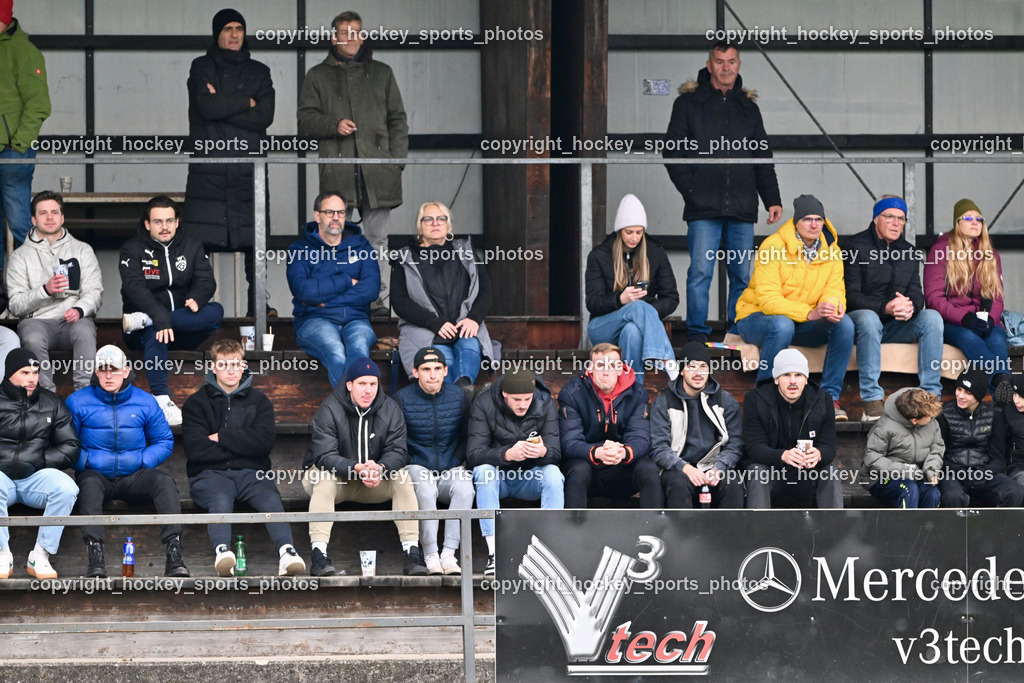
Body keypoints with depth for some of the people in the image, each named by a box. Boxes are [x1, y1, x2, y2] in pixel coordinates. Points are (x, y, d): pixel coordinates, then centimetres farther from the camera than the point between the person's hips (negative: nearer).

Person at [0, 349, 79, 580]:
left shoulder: (52, 403, 12)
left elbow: (71, 447, 10)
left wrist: (39, 461, -5)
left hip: (36, 476, 2)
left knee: (66, 488, -30)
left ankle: (40, 555, -21)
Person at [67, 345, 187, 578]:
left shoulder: (145, 402, 10)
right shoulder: (78, 401, 5)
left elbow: (164, 442, 13)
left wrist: (142, 461, -5)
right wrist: (85, 461, -14)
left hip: (133, 477, 2)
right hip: (96, 475, -2)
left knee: (164, 481, -29)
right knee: (89, 483, -38)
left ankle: (174, 553, -39)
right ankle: (95, 556, -49)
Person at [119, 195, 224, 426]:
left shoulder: (191, 247, 10)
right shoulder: (133, 250, -2)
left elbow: (206, 281, -4)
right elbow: (135, 288, -19)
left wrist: (196, 299, -30)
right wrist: (160, 318, -36)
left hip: (183, 331, 3)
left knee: (215, 312, -25)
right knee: (155, 331, -38)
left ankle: (142, 320, -29)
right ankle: (161, 399, -44)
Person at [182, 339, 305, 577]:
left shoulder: (259, 401, 18)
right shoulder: (197, 403, 13)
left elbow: (264, 442, 0)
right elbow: (195, 450, -3)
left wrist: (221, 438, 0)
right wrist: (241, 445, 1)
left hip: (250, 472, 1)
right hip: (211, 473, -1)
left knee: (271, 499, -32)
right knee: (221, 501, -37)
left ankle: (286, 552, -56)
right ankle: (221, 551, -63)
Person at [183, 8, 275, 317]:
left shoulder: (259, 72, 13)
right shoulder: (201, 68, 9)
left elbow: (265, 116, -3)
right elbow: (207, 106, -9)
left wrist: (222, 106, -7)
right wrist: (246, 102, -2)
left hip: (248, 168, 1)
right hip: (207, 170, -1)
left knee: (253, 239, 0)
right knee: (197, 240, -6)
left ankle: (257, 303, 6)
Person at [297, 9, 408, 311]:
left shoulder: (381, 73, 17)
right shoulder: (318, 76, 14)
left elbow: (397, 119, 16)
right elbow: (305, 119, 8)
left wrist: (397, 159, 4)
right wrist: (334, 125, -11)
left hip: (377, 169, 1)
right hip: (337, 170, -1)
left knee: (376, 237, 2)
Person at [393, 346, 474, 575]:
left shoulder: (459, 397, 6)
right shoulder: (402, 398, -1)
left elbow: (466, 438, 13)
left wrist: (456, 466, -1)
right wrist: (411, 466, -11)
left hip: (451, 468, 2)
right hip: (417, 467, -2)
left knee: (464, 488, -32)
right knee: (425, 490, -36)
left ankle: (449, 553, -33)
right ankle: (430, 554, -33)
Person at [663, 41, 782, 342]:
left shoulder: (748, 107, 17)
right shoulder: (689, 103, 6)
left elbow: (763, 159, 20)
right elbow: (673, 151, 2)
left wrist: (773, 200, 10)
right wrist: (690, 190, -8)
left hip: (742, 207, 4)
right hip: (703, 207, -3)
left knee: (742, 275, 4)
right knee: (700, 272, -8)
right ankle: (697, 334, -2)